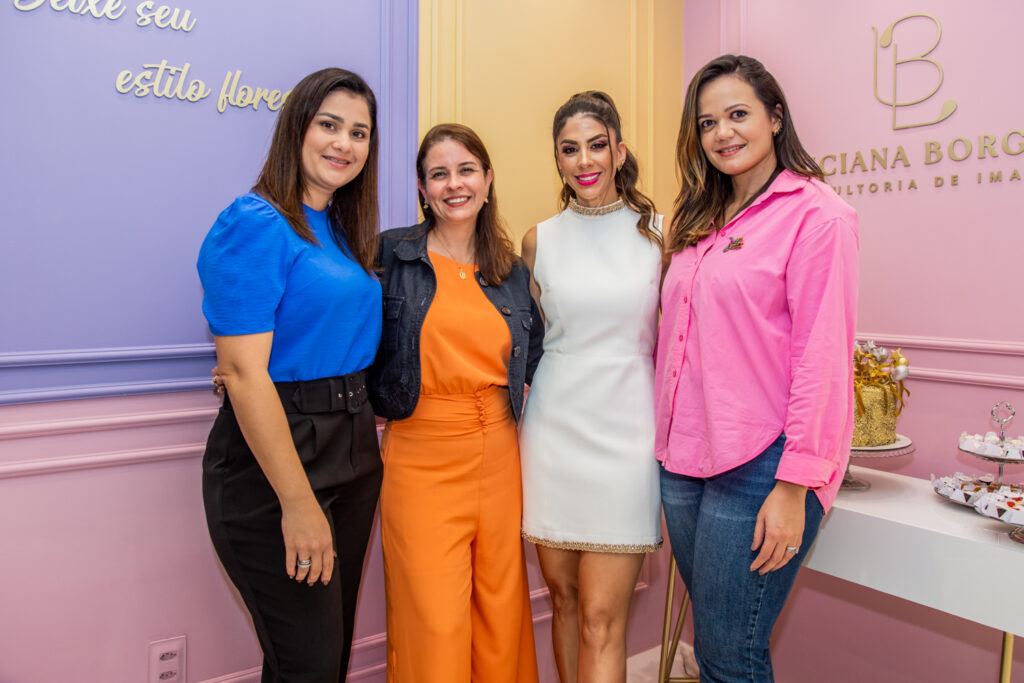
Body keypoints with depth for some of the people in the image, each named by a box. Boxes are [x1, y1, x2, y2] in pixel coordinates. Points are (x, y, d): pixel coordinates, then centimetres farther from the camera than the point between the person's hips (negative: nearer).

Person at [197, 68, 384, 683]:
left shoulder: (344, 229, 11)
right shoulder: (257, 224, -14)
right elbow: (244, 372, -19)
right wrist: (298, 504, -19)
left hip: (352, 448, 8)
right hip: (271, 456, -8)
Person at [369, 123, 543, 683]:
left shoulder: (513, 273, 11)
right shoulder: (390, 256, 0)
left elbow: (535, 354, 21)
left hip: (498, 458, 4)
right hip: (421, 459, -3)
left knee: (502, 613, 12)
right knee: (433, 622, 0)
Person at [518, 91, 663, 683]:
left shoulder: (658, 233, 2)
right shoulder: (540, 239, 6)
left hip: (624, 433, -2)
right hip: (553, 430, 2)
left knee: (602, 621, -1)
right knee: (564, 596, 14)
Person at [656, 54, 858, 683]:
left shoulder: (817, 214, -7)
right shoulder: (701, 220, 15)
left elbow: (822, 357, -13)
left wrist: (795, 485, -16)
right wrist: (671, 441, 12)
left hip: (760, 466, -7)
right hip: (686, 460, 7)